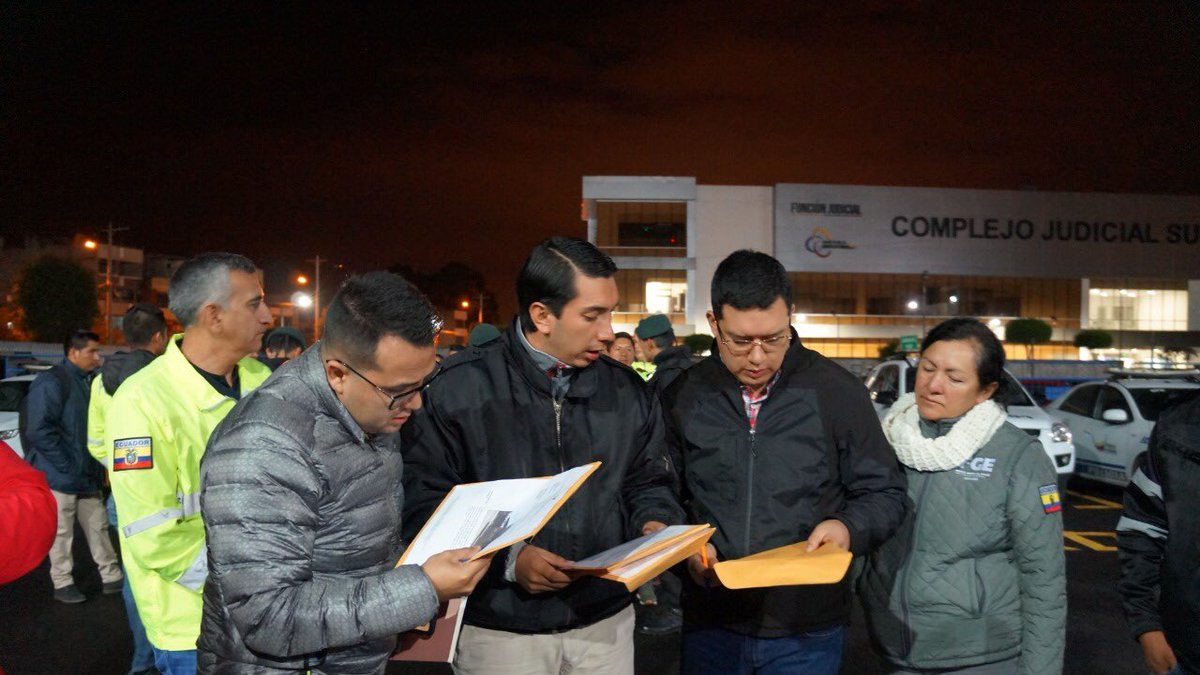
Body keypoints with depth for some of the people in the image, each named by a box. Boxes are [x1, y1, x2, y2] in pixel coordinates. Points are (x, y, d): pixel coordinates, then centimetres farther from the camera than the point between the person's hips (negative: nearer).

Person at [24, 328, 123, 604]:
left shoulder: (87, 382, 13)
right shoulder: (52, 382, -14)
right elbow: (39, 430, -21)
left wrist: (98, 466, 12)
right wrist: (67, 466, -20)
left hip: (88, 475, 8)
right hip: (61, 476, -8)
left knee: (98, 527, 12)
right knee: (61, 532, 4)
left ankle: (111, 576, 19)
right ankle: (62, 583, 15)